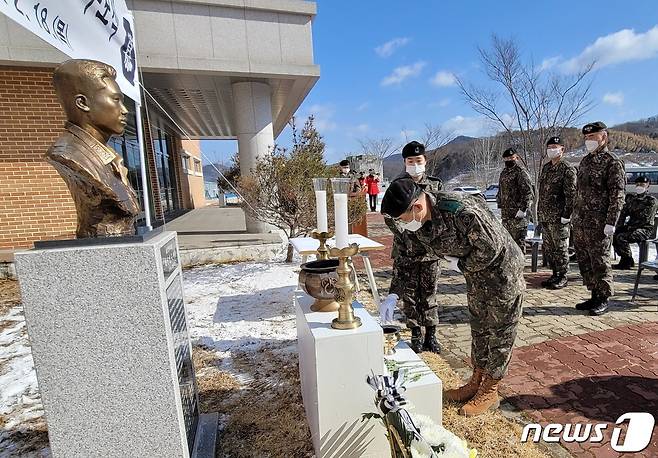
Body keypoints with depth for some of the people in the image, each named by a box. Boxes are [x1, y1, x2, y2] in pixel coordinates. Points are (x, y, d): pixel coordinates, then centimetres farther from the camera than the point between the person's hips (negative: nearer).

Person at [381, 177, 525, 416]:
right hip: (475, 271, 7)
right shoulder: (417, 221, -14)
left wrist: (465, 266, -14)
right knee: (479, 327, 18)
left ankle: (489, 392, 23)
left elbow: (492, 246, -28)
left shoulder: (461, 211, -38)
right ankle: (476, 382, 34)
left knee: (500, 331, 7)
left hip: (502, 269, -7)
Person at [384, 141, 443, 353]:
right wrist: (405, 232, -16)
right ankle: (416, 334, 27)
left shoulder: (436, 185, 4)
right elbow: (389, 216, -3)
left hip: (430, 250, 1)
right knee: (409, 295, 9)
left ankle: (431, 335, 26)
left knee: (429, 295, 10)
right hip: (405, 251, -1)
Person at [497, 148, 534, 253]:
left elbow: (528, 193, -15)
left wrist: (523, 209, -20)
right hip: (505, 212, 8)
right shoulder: (503, 173, 18)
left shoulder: (521, 172, -8)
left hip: (517, 213, -8)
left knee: (518, 239, -5)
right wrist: (500, 206, 20)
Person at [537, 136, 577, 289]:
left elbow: (571, 194, -13)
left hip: (558, 217, -8)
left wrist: (566, 215, -18)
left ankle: (562, 278, 11)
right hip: (545, 216, 8)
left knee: (560, 248, 1)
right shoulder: (545, 167, 16)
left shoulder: (568, 169, -8)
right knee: (548, 248, 14)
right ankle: (555, 274, 25)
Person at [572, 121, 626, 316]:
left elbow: (617, 196, -11)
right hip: (580, 223, 8)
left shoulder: (612, 163, -6)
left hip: (598, 224, -7)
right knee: (584, 261, 12)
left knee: (599, 261, 0)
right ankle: (594, 296, 23)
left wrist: (611, 222, -17)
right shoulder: (585, 161, 16)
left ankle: (603, 300, 13)